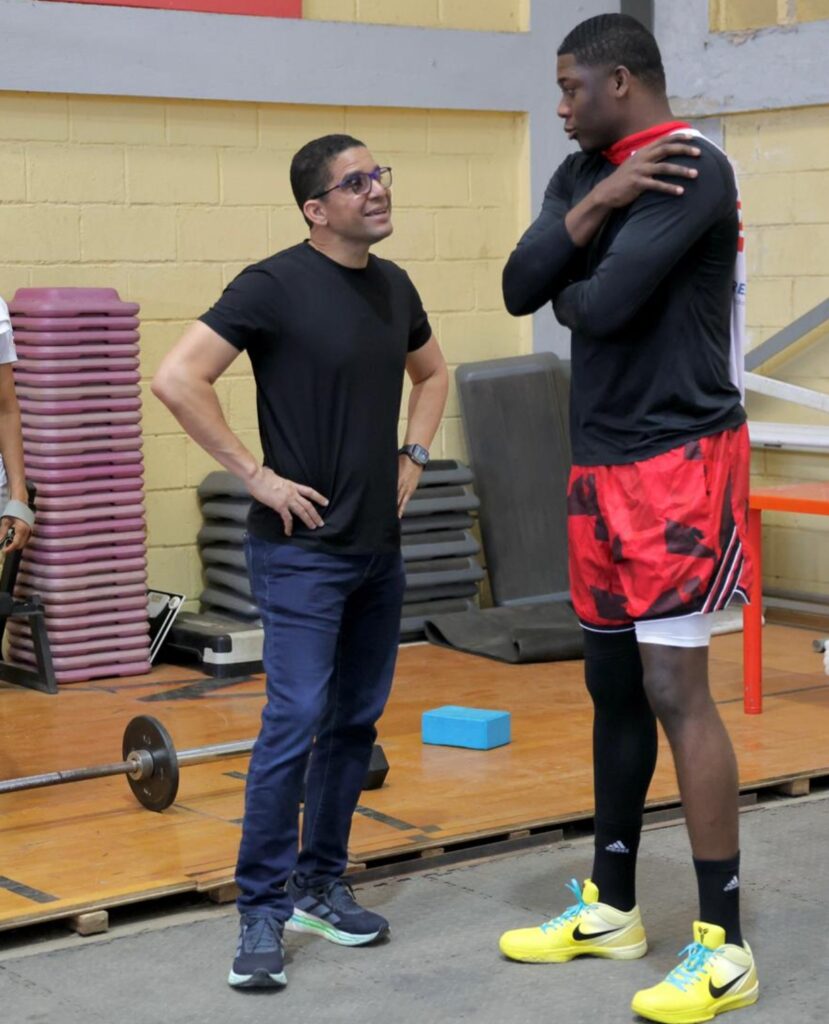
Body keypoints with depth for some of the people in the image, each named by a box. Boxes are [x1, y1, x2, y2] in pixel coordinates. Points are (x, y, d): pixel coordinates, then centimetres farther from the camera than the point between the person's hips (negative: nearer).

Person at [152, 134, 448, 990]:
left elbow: (431, 373, 29)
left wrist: (414, 455, 14)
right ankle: (262, 910, -1)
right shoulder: (276, 285, -13)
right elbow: (177, 379, -19)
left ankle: (321, 886, 24)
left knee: (356, 722, 11)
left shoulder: (393, 286, 10)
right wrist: (255, 474, -16)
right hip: (303, 547, -7)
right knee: (295, 720, -11)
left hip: (379, 545, 7)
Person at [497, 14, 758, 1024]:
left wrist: (564, 291, 0)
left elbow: (606, 306, -23)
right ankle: (610, 905, 27)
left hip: (678, 460, -9)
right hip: (599, 461, 9)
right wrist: (594, 205, -13)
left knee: (674, 687, -10)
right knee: (613, 684, 14)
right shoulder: (580, 173, 12)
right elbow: (520, 288, 0)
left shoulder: (694, 170, -14)